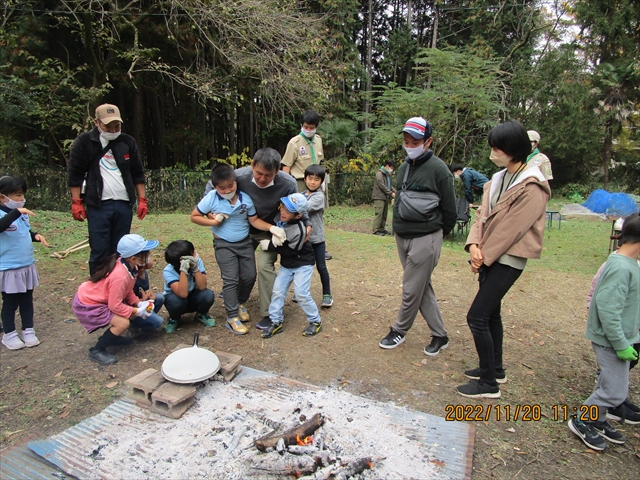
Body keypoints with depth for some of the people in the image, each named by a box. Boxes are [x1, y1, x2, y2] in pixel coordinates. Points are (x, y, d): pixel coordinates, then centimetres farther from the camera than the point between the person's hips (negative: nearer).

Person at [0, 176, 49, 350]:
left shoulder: (21, 214, 5)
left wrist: (35, 236, 2)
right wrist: (17, 212, -46)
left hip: (27, 265, 7)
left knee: (27, 299, 15)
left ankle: (28, 331, 28)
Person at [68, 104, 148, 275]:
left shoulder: (127, 142, 9)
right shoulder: (84, 142, 1)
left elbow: (137, 173, 12)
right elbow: (75, 174, 1)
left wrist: (142, 200, 7)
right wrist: (77, 202, -4)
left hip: (124, 204, 3)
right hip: (98, 205, -3)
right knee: (99, 252, -1)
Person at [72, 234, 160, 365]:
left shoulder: (129, 265, -8)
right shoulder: (120, 275, -35)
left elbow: (127, 291, 5)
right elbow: (115, 305, -28)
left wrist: (139, 304, -9)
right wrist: (137, 311, -18)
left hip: (102, 298, 9)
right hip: (87, 304, -9)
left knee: (133, 312, 6)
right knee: (123, 323, -23)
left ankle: (112, 336, 24)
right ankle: (97, 350, -2)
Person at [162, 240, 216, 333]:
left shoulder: (197, 261, -21)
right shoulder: (168, 271, -29)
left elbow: (202, 287, -30)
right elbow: (182, 293, -41)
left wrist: (195, 268, -40)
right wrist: (183, 270, -47)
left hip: (193, 298, 2)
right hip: (177, 298, -2)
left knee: (208, 295, -30)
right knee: (176, 300, -37)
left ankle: (201, 315, 5)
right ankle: (174, 319, 0)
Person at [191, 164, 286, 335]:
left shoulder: (245, 198, -10)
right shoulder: (211, 198, -15)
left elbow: (254, 220, -6)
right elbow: (194, 216, -5)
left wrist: (272, 228, -20)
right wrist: (213, 221, -19)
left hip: (245, 243, 3)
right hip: (224, 245, -3)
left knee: (249, 276, 8)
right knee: (231, 280, -5)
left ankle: (241, 303, 36)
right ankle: (232, 317, 6)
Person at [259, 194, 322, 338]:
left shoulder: (299, 230, -31)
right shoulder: (279, 219, -10)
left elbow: (291, 251, -24)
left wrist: (270, 246, -21)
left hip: (302, 264, -7)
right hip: (286, 264, 7)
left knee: (301, 293, -10)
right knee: (277, 291, 3)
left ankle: (315, 321, 9)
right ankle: (276, 322, 15)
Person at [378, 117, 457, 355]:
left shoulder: (438, 169, -12)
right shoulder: (404, 167, 10)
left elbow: (449, 210, -7)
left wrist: (438, 234, 4)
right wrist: (400, 227, 15)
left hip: (425, 239, -7)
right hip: (401, 237, 7)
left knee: (412, 290, 2)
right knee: (423, 288, 13)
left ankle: (399, 331, 23)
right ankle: (440, 335, 25)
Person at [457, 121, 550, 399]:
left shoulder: (532, 187, -16)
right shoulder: (499, 178, 9)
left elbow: (511, 228, -19)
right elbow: (483, 213, 6)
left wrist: (484, 256, -13)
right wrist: (474, 244, -9)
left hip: (508, 261, -8)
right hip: (489, 257, 9)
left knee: (476, 317, -8)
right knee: (490, 313, 17)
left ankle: (489, 384, 7)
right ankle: (495, 369, 35)